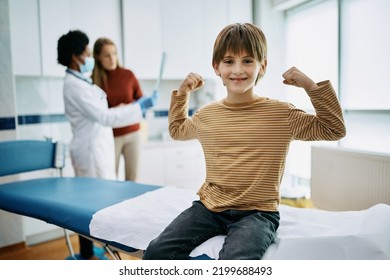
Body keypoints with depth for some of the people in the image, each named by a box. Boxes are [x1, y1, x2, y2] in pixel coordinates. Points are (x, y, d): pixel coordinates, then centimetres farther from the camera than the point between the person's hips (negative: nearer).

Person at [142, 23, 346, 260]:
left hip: (257, 212, -3)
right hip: (209, 207, 4)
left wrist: (312, 86, -8)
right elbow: (178, 130, 28)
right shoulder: (206, 115, 7)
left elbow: (335, 130, 2)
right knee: (157, 253, -13)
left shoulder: (281, 114, -4)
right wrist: (182, 94, 14)